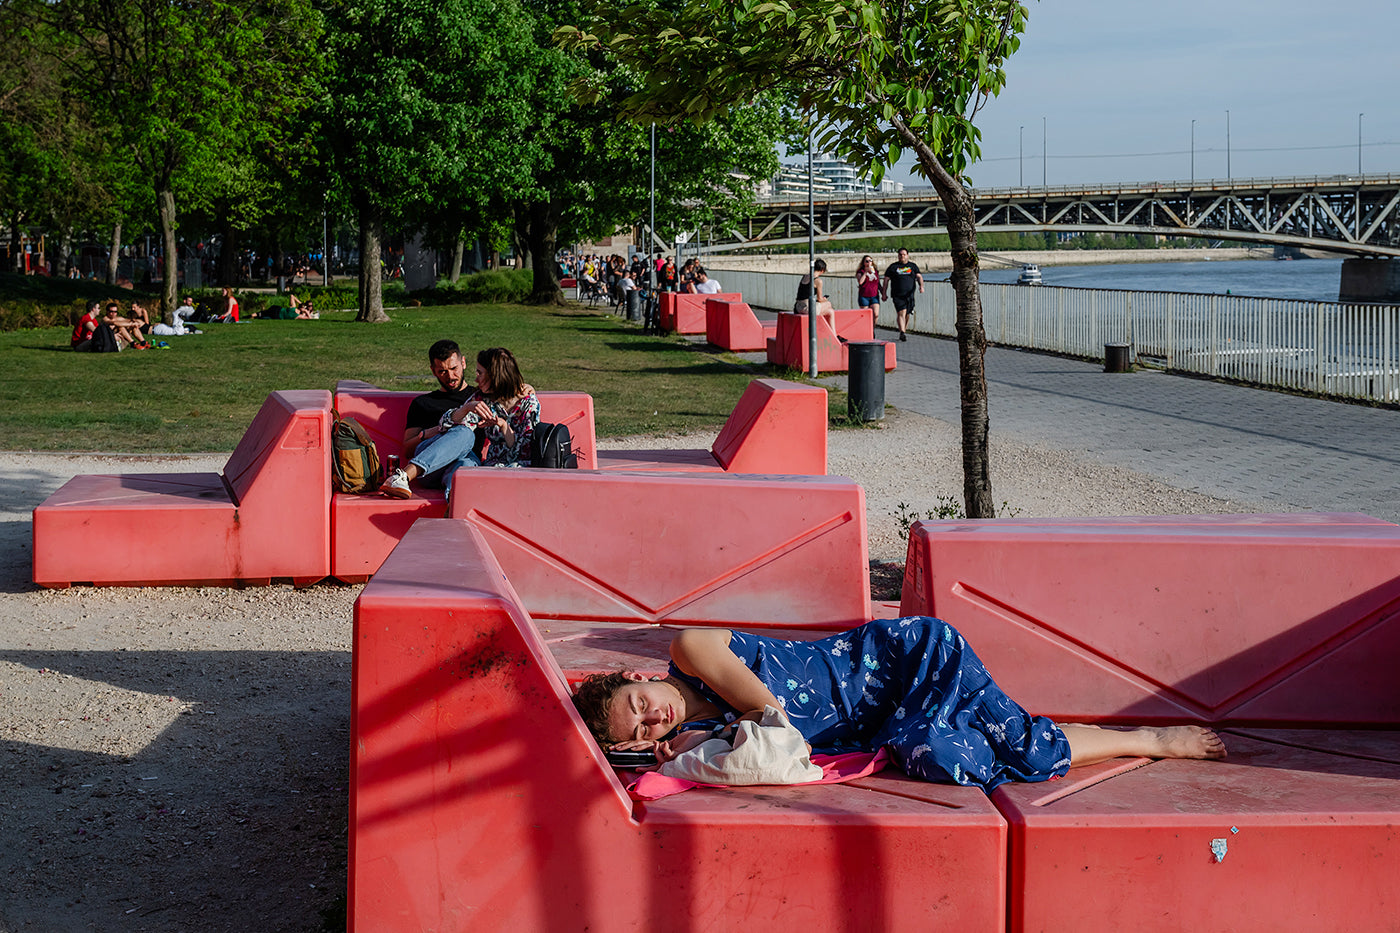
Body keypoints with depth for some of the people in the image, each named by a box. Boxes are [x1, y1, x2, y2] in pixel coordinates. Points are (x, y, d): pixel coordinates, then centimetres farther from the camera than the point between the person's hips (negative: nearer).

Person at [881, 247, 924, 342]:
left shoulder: (913, 266, 13)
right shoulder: (893, 266, 8)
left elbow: (919, 276, 4)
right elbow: (886, 280, 9)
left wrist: (921, 286, -15)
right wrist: (884, 293, 2)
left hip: (909, 295, 3)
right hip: (897, 295, -3)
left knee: (907, 315, 7)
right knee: (901, 313, -17)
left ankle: (902, 332, 21)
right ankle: (902, 333, -25)